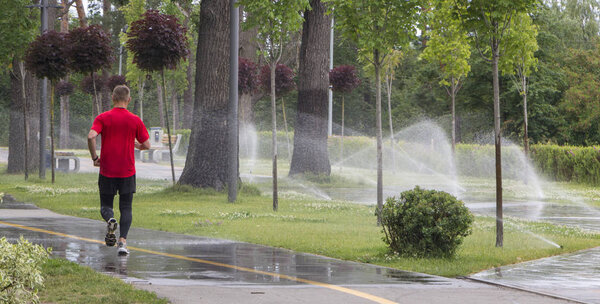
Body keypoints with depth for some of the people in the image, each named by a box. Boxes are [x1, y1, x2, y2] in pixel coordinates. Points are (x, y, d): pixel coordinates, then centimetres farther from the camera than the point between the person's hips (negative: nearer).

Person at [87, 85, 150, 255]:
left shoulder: (103, 118, -1)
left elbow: (91, 136, -16)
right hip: (127, 171, 0)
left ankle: (110, 220, -21)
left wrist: (94, 157, -4)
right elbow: (146, 145, 2)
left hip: (107, 171, 0)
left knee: (106, 206, 12)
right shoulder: (135, 120, 1)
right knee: (126, 208, 5)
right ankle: (122, 241, -11)